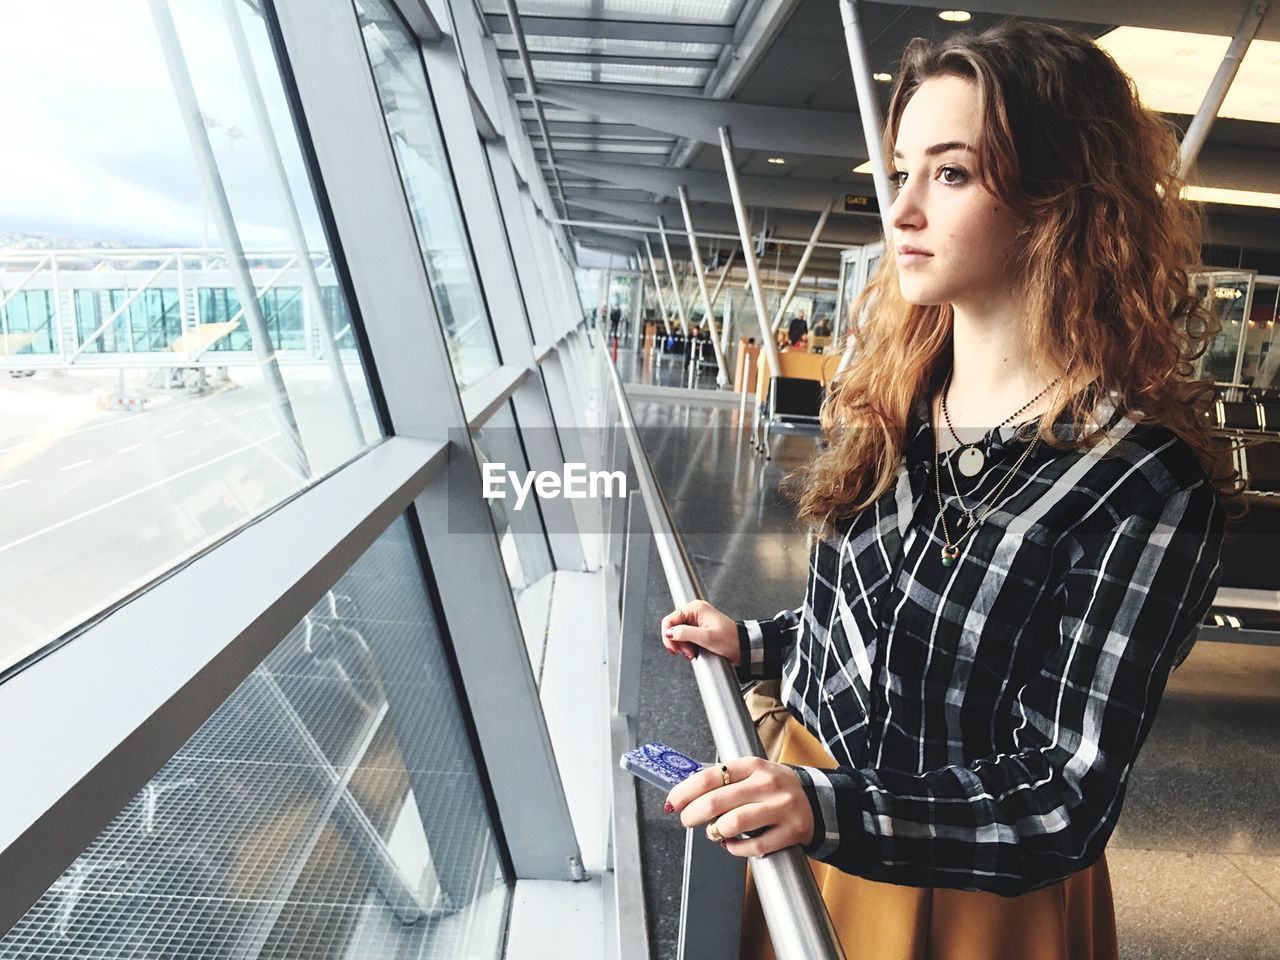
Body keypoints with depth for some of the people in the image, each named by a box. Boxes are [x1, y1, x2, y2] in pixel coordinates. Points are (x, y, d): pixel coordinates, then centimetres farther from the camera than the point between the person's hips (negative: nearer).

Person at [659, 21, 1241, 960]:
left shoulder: (1146, 486, -24)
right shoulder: (893, 404, -5)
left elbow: (1069, 801, -21)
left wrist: (831, 809, -33)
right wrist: (753, 644, 6)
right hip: (808, 832, 6)